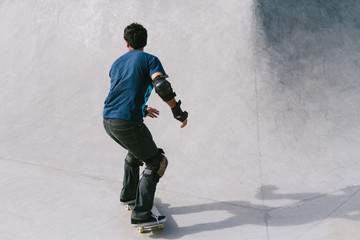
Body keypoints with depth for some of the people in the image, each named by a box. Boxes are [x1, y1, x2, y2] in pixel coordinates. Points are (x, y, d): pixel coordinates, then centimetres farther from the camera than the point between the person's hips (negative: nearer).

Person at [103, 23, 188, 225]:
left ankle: (128, 194, 42)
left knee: (137, 150, 33)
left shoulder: (117, 63, 22)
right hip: (128, 123, -7)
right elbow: (162, 86, -18)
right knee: (157, 162, 6)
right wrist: (178, 112, -9)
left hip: (108, 120, 8)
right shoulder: (149, 60, 1)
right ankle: (141, 214, -2)